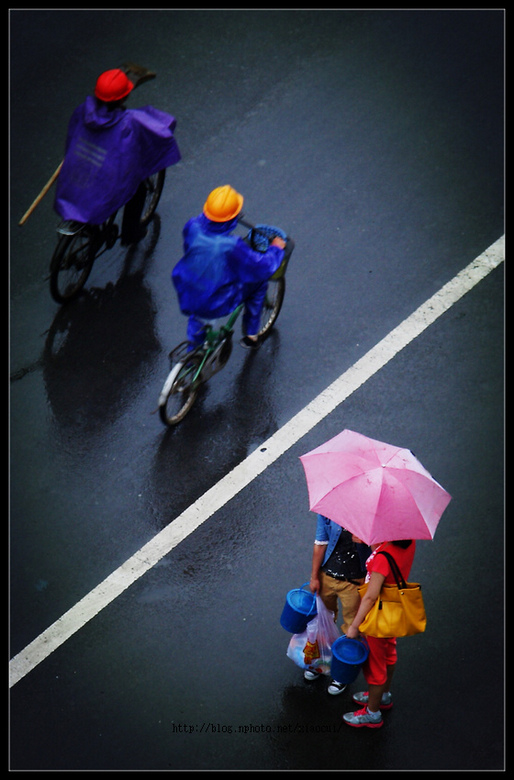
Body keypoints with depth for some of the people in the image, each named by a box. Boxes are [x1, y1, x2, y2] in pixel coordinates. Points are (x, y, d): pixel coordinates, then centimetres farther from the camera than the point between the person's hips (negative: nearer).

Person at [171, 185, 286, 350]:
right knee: (259, 280, 19)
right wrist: (276, 249, 3)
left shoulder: (192, 227, -19)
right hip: (219, 304, -4)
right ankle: (251, 335, 33)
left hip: (188, 303, 4)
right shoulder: (232, 246, -32)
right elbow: (263, 267, -17)